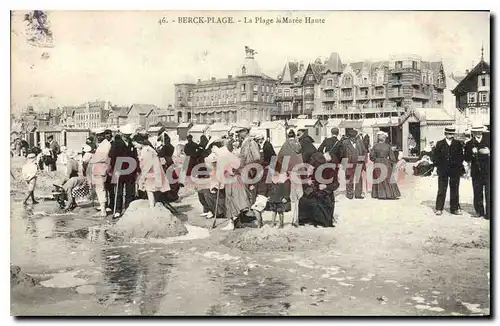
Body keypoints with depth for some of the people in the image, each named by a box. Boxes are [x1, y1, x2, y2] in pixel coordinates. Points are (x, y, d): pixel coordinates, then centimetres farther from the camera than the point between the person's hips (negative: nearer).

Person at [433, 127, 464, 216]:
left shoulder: (458, 144, 8)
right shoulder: (440, 144, 5)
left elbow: (461, 156, 9)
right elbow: (436, 157, 4)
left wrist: (459, 165, -2)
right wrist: (439, 166, -5)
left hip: (455, 170, 1)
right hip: (443, 171, -1)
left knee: (454, 190, 7)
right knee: (441, 190, 0)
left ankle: (454, 208, 16)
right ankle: (439, 208, 5)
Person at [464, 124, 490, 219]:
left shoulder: (488, 141, 4)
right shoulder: (469, 144, 9)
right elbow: (466, 158, 5)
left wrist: (488, 153, -16)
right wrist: (472, 153, -12)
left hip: (488, 172, -2)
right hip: (476, 173, 2)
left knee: (488, 193, -6)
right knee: (477, 193, 7)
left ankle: (488, 213, -1)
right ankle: (479, 211, 18)